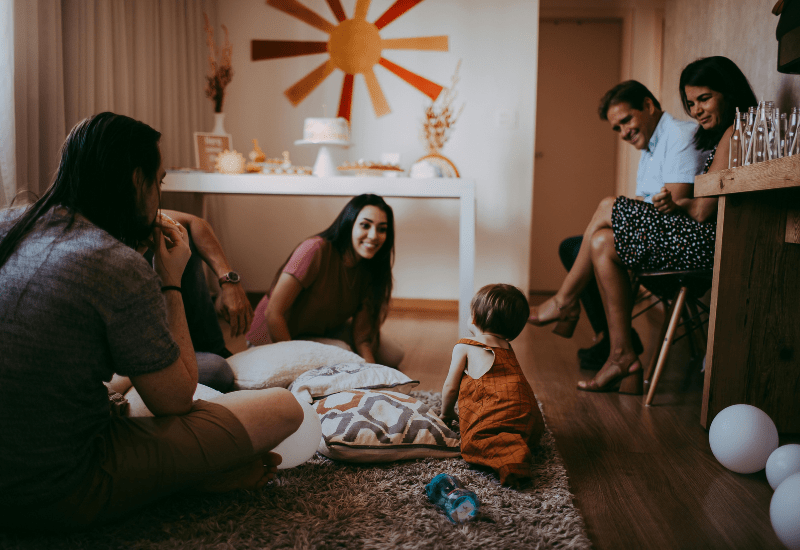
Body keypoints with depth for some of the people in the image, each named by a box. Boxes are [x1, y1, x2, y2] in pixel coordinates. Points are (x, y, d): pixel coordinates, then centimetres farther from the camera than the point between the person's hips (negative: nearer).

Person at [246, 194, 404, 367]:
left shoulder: (370, 270, -11)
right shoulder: (316, 250, -32)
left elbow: (361, 337, -13)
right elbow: (273, 313, -30)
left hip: (325, 329, 6)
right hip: (278, 336, -6)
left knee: (393, 356, 2)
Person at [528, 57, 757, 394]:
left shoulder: (735, 132, -9)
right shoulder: (716, 135, 22)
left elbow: (705, 210, -15)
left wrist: (678, 205, 4)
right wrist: (673, 203, 1)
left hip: (708, 242, -10)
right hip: (706, 241, 10)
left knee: (608, 208, -8)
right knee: (603, 244, -1)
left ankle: (564, 300, 9)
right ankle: (623, 359, -2)